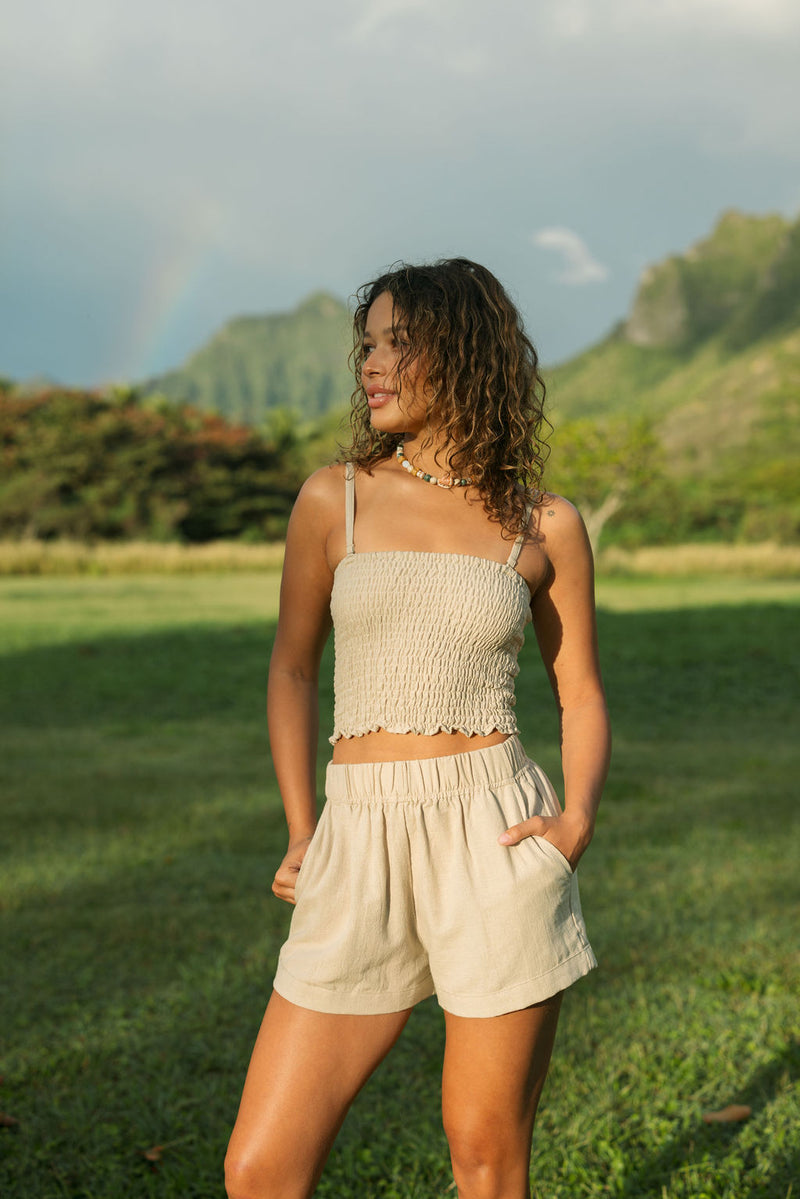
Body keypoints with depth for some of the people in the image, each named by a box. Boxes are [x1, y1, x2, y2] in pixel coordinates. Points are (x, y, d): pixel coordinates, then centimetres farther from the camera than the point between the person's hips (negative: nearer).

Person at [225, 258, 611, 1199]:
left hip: (496, 848, -1)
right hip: (362, 853, 2)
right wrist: (301, 836, 3)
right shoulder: (334, 499, 6)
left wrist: (578, 818, -8)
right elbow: (292, 667, 13)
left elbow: (580, 695, 10)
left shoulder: (545, 526, 4)